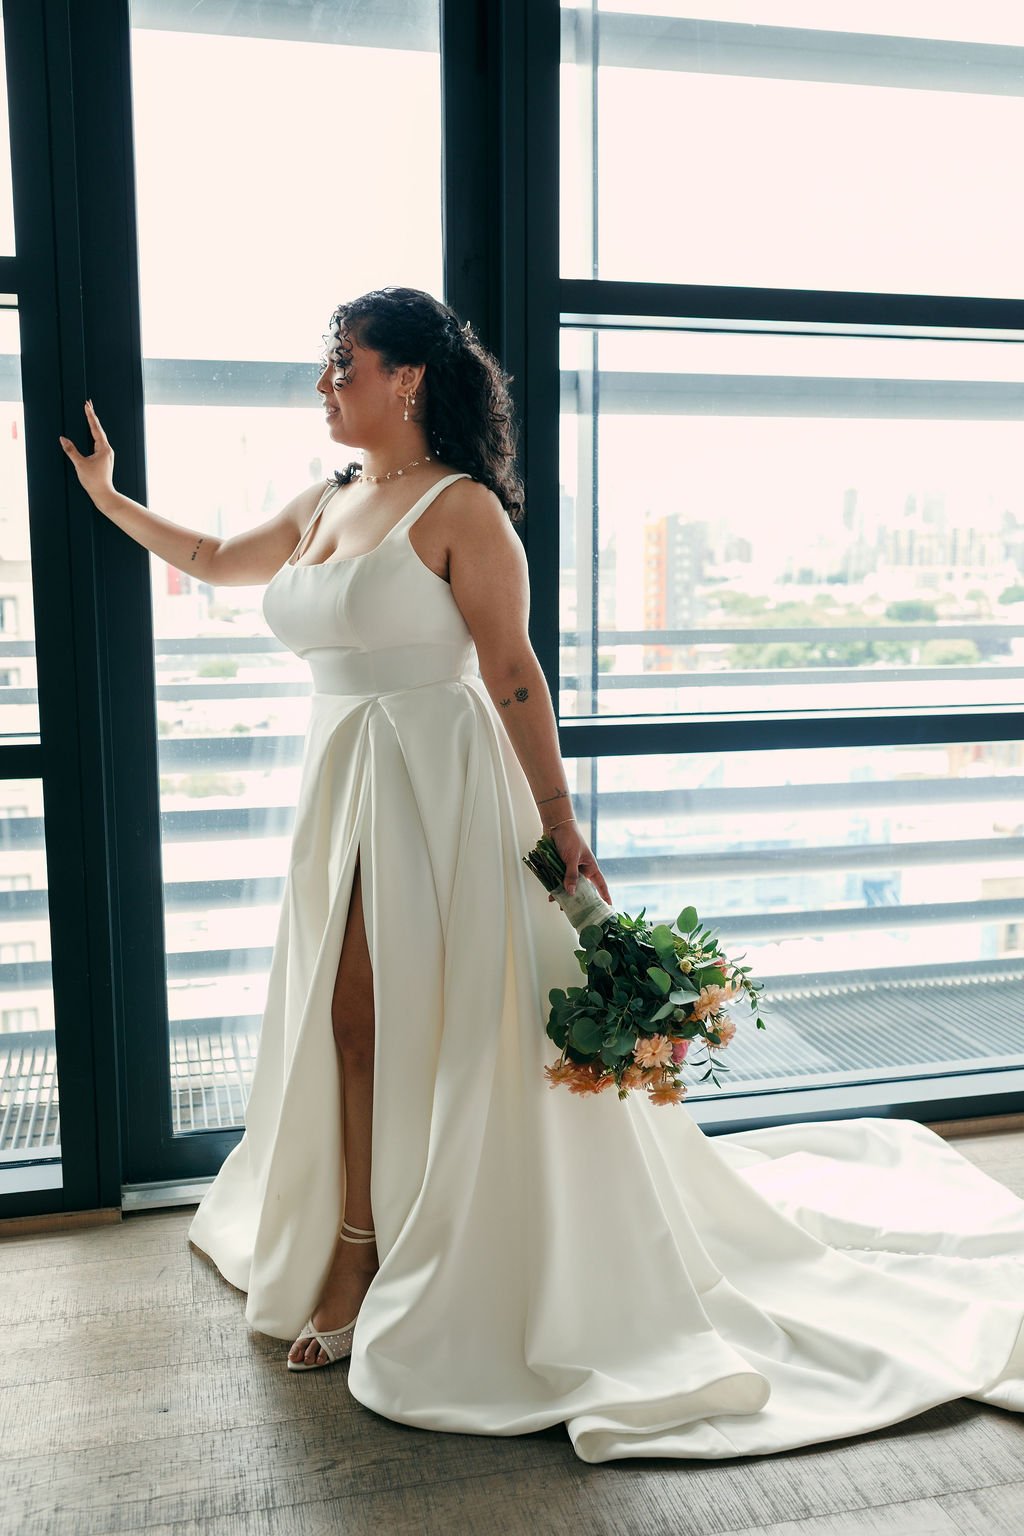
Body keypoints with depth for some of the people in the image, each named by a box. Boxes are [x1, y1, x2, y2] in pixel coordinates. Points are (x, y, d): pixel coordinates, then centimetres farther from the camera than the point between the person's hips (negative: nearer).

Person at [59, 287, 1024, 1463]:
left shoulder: (459, 508, -9)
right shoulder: (323, 506, 13)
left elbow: (514, 677, -13)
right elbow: (213, 561, 30)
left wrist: (563, 832, -14)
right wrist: (104, 493, 33)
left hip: (440, 795, -7)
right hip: (341, 793, 7)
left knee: (450, 1031, 0)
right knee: (345, 1020, 9)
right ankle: (354, 1253, 24)